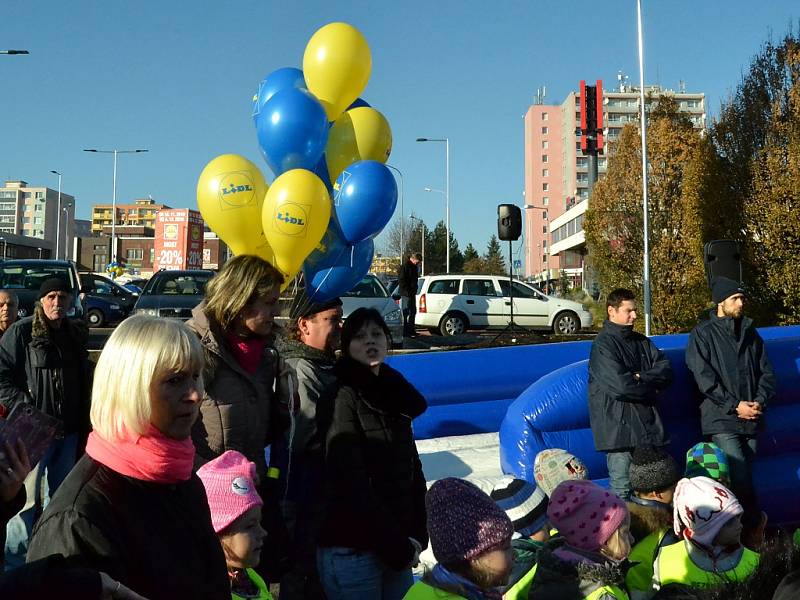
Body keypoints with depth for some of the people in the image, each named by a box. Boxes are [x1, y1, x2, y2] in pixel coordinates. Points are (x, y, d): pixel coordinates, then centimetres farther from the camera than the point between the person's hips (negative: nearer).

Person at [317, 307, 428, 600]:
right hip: (352, 552, -6)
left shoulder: (394, 395, 9)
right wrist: (398, 546, -12)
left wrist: (417, 536, -1)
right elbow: (352, 486, -16)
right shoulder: (344, 398, -11)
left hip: (396, 548, 6)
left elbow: (413, 471, 10)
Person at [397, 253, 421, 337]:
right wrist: (407, 291, -19)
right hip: (405, 293, -10)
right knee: (405, 313, -7)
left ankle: (411, 330, 23)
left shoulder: (414, 267, 16)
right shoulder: (405, 266, -13)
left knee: (413, 311, 14)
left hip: (412, 293, 10)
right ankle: (404, 331, -5)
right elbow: (401, 280, -17)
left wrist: (414, 290, 15)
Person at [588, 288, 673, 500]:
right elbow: (619, 384, -19)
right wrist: (652, 388, -3)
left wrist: (641, 377, -14)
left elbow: (665, 370, 5)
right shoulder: (603, 344, -8)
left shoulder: (641, 341, 16)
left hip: (647, 424, 7)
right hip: (619, 426, -7)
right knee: (622, 491, -5)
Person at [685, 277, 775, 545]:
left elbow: (766, 372, 14)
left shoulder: (750, 333, 14)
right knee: (739, 478, -14)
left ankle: (750, 525, 19)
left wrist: (760, 401, -3)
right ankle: (755, 521, 7)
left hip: (751, 420, 5)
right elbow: (704, 378, -8)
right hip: (721, 420, -5)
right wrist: (734, 406, -12)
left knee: (744, 476, 8)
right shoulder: (703, 334, -1)